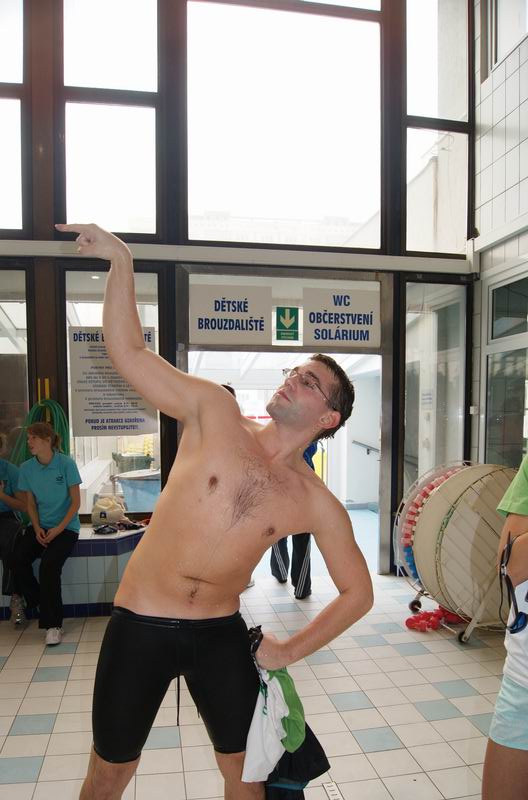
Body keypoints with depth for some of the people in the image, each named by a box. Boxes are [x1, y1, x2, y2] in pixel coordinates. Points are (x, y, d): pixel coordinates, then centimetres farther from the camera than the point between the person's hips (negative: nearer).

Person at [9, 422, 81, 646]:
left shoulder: (66, 463, -10)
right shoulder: (26, 468, 2)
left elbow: (76, 501, -7)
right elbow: (31, 503, 8)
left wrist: (58, 529, -16)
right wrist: (37, 529, -8)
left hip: (66, 527, -4)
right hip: (40, 526, 4)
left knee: (49, 565, -26)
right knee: (16, 559, -21)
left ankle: (53, 625, -11)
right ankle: (38, 603, 3)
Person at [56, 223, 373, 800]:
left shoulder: (316, 505, -6)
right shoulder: (215, 413, -10)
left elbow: (357, 591, 4)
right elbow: (127, 351, -11)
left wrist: (290, 651, 3)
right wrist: (120, 259, -18)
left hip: (220, 633, 2)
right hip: (139, 626, -1)